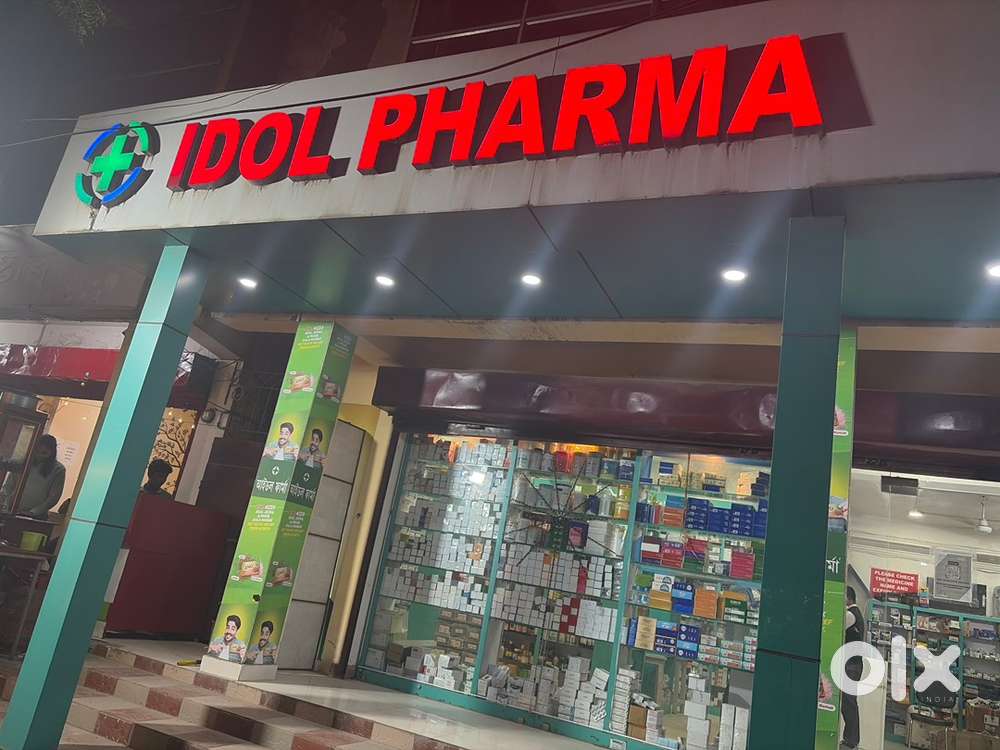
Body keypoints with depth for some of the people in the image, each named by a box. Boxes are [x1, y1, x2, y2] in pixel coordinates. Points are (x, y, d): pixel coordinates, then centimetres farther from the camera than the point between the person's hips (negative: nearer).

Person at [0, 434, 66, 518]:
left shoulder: (58, 470, -2)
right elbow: (8, 486, 8)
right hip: (11, 511, 2)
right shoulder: (24, 463, 5)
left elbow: (53, 497, -4)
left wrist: (34, 512, -12)